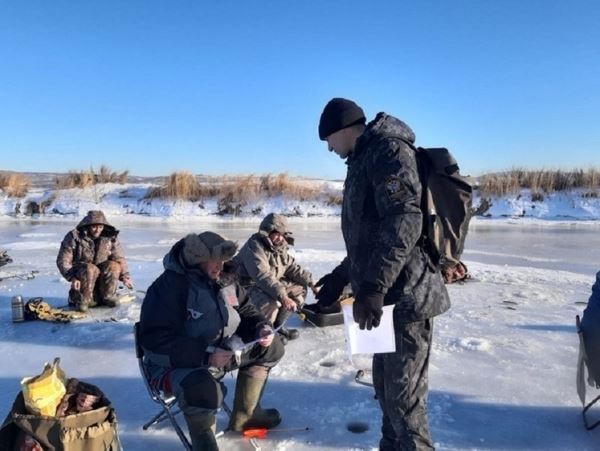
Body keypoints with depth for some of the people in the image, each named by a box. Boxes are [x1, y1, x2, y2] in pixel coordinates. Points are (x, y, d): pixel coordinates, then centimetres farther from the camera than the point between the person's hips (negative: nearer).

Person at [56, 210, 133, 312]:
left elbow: (120, 258, -1)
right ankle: (82, 300, -17)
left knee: (113, 266, -26)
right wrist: (72, 278, -29)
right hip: (80, 274, -3)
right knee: (90, 269, -35)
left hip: (102, 276, 3)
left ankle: (109, 296, -9)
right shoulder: (74, 237, -13)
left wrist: (125, 276, -16)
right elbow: (63, 261, -14)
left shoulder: (110, 237, -5)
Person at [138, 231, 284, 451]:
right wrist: (206, 355, -34)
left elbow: (246, 311, 13)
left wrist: (262, 327, -10)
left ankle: (244, 415, 20)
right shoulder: (169, 285, -24)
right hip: (176, 363, -8)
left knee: (270, 346, 8)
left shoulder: (226, 280, 0)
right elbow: (155, 341, -29)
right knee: (203, 389, -40)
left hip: (220, 351, 8)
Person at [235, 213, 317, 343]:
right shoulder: (254, 247, -25)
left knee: (299, 289, 7)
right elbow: (263, 277, -36)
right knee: (271, 303, -36)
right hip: (249, 287, -9)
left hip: (271, 286, 10)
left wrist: (311, 282, -5)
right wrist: (283, 297, -43)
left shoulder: (280, 247, 4)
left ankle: (278, 326, 14)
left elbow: (293, 268, 9)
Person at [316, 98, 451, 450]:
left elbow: (405, 222, -24)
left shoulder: (388, 150, -11)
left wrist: (373, 287, -28)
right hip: (388, 295, 10)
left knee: (404, 396, -2)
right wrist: (342, 276, 25)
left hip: (405, 296, -10)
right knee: (385, 386, 20)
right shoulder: (365, 160, 21)